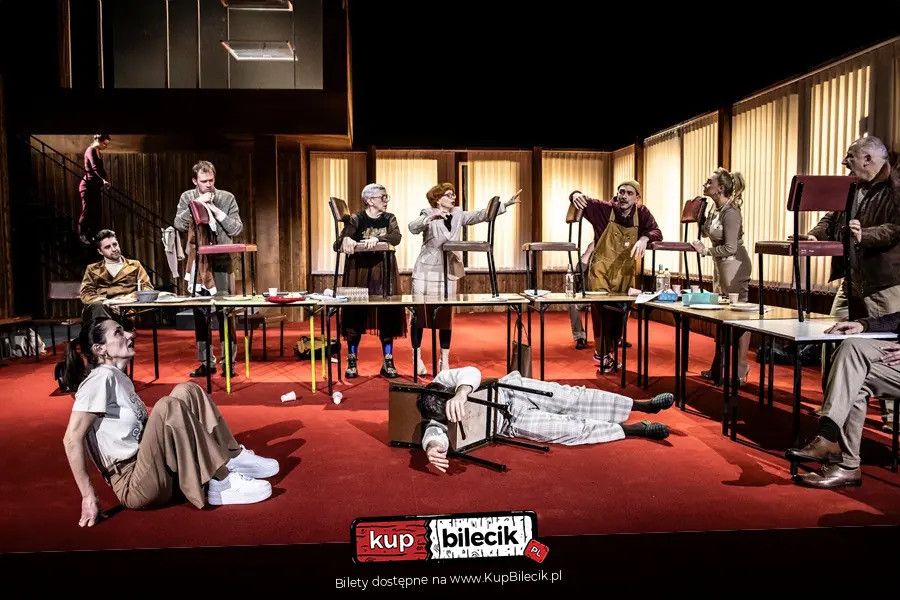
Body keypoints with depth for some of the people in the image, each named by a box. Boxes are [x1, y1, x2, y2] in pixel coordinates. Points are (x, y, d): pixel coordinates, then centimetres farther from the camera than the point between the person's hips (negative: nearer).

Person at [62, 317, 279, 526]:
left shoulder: (120, 379, 13)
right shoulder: (102, 378, -13)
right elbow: (72, 438, -19)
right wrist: (88, 495, -21)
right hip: (134, 487, -9)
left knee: (186, 392, 3)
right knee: (168, 407, -27)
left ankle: (233, 458, -4)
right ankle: (220, 485, -20)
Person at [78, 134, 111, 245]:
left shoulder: (99, 153, 13)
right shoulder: (91, 151, -13)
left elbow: (101, 168, 21)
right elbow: (94, 167, -28)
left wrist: (106, 179, 3)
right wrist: (103, 180, -41)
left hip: (96, 186, 9)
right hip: (88, 185, -8)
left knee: (96, 212, 8)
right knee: (87, 211, -7)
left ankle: (93, 236, 14)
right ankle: (81, 235, 1)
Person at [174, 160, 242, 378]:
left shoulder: (227, 198, 2)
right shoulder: (187, 198, 7)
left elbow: (237, 229, -4)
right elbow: (179, 224, -6)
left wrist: (215, 210, -11)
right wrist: (197, 204, -13)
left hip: (220, 262, -2)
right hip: (196, 262, 2)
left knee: (224, 312, -5)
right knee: (199, 313, 6)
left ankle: (229, 361, 4)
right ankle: (206, 361, 17)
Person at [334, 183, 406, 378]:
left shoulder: (389, 219, 6)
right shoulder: (356, 219, -2)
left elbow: (397, 237, -14)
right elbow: (337, 246, -9)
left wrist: (377, 238, -32)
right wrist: (345, 239, -32)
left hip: (383, 274, 2)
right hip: (358, 274, -2)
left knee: (388, 316, 0)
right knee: (355, 316, -1)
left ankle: (388, 363, 9)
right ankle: (352, 362, 11)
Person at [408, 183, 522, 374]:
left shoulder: (458, 215, 9)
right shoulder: (428, 214, -4)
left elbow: (482, 214, 3)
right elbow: (413, 228, -22)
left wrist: (507, 203, -6)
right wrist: (431, 218, -38)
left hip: (448, 273, 4)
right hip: (425, 271, -4)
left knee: (446, 317, 4)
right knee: (420, 315, 1)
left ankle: (444, 360, 12)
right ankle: (417, 358, 13)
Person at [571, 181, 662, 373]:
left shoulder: (642, 214, -3)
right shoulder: (603, 209, -9)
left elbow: (657, 232, -9)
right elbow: (579, 200, -2)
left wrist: (644, 238, -31)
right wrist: (576, 195, -26)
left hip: (625, 273, 3)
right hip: (600, 271, -3)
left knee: (619, 315, 12)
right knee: (602, 311, -8)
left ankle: (609, 351, 30)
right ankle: (603, 355, 7)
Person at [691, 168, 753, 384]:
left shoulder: (730, 212, -19)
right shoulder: (715, 209, 7)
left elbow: (730, 248, -21)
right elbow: (707, 232, 16)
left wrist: (705, 251, -11)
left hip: (735, 265, -10)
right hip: (720, 265, 10)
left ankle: (740, 369, 7)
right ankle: (719, 368, 24)